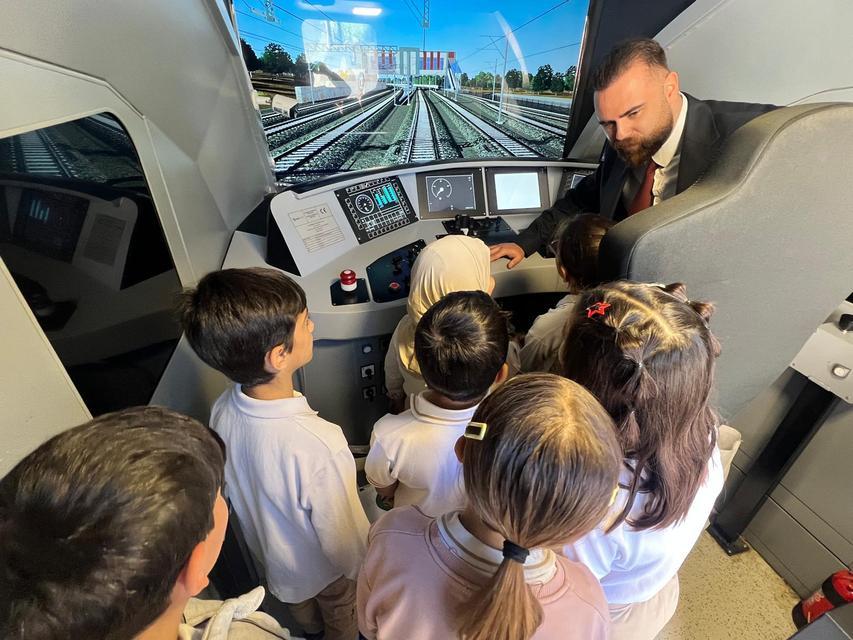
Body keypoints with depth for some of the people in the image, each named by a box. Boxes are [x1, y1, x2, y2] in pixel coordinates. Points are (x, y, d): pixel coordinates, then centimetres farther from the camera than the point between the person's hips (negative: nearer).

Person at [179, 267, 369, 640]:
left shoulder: (222, 412, -25)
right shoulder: (317, 445, -46)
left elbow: (236, 488, -6)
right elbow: (343, 537, -29)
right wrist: (362, 572, -7)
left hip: (268, 551, 6)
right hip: (325, 567, -5)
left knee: (301, 607, 39)